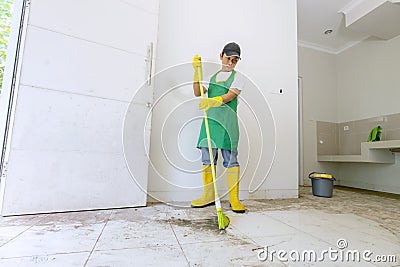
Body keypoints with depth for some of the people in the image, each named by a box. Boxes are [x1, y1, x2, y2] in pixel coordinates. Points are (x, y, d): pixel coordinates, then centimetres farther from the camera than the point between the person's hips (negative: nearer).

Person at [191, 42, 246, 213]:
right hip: (210, 119, 4)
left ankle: (234, 199, 1)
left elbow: (231, 95, -8)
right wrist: (197, 71, 6)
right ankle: (209, 196, 15)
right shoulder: (213, 77, 25)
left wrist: (215, 100, -26)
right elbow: (198, 92, 14)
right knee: (207, 158, 3)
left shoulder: (237, 77, 11)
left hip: (227, 120, -4)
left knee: (230, 158, -7)